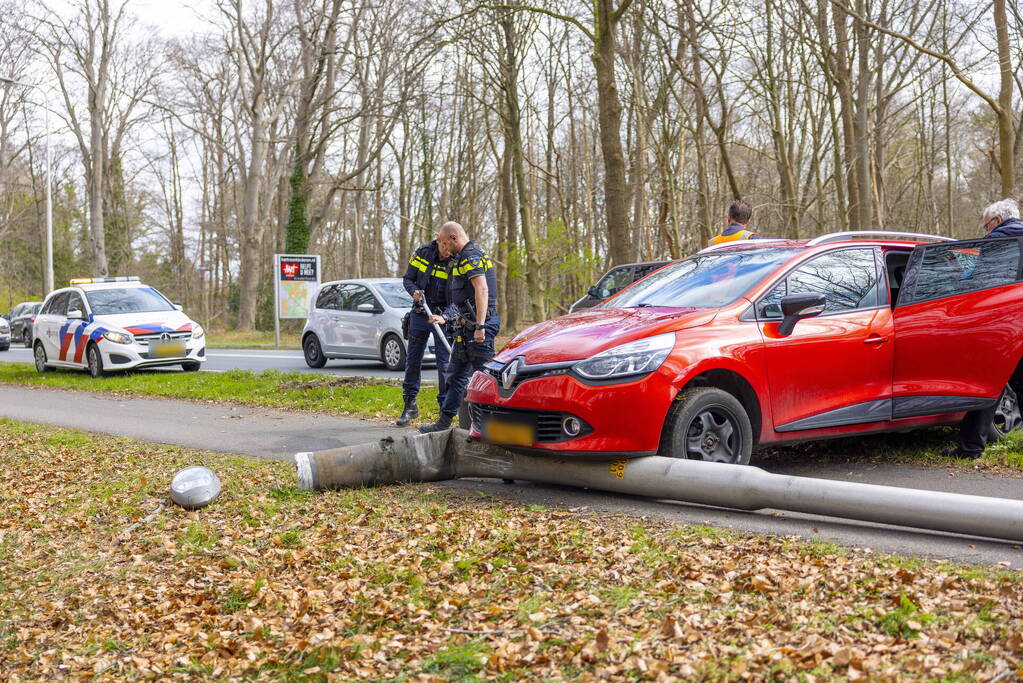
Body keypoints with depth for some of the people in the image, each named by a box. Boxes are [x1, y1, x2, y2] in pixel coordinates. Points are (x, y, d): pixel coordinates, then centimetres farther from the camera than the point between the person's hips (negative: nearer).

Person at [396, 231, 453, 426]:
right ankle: (410, 406, 19)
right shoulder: (422, 253, -3)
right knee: (412, 360, 8)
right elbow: (407, 279, 5)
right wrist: (414, 291, -17)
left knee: (444, 363, -7)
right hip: (419, 314, 4)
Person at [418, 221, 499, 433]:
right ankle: (444, 421, 22)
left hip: (477, 325, -11)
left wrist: (480, 326, -27)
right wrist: (445, 317, 21)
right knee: (456, 374, 15)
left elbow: (482, 290, -23)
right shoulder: (464, 257, 21)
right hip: (465, 326, 11)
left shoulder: (471, 256, -12)